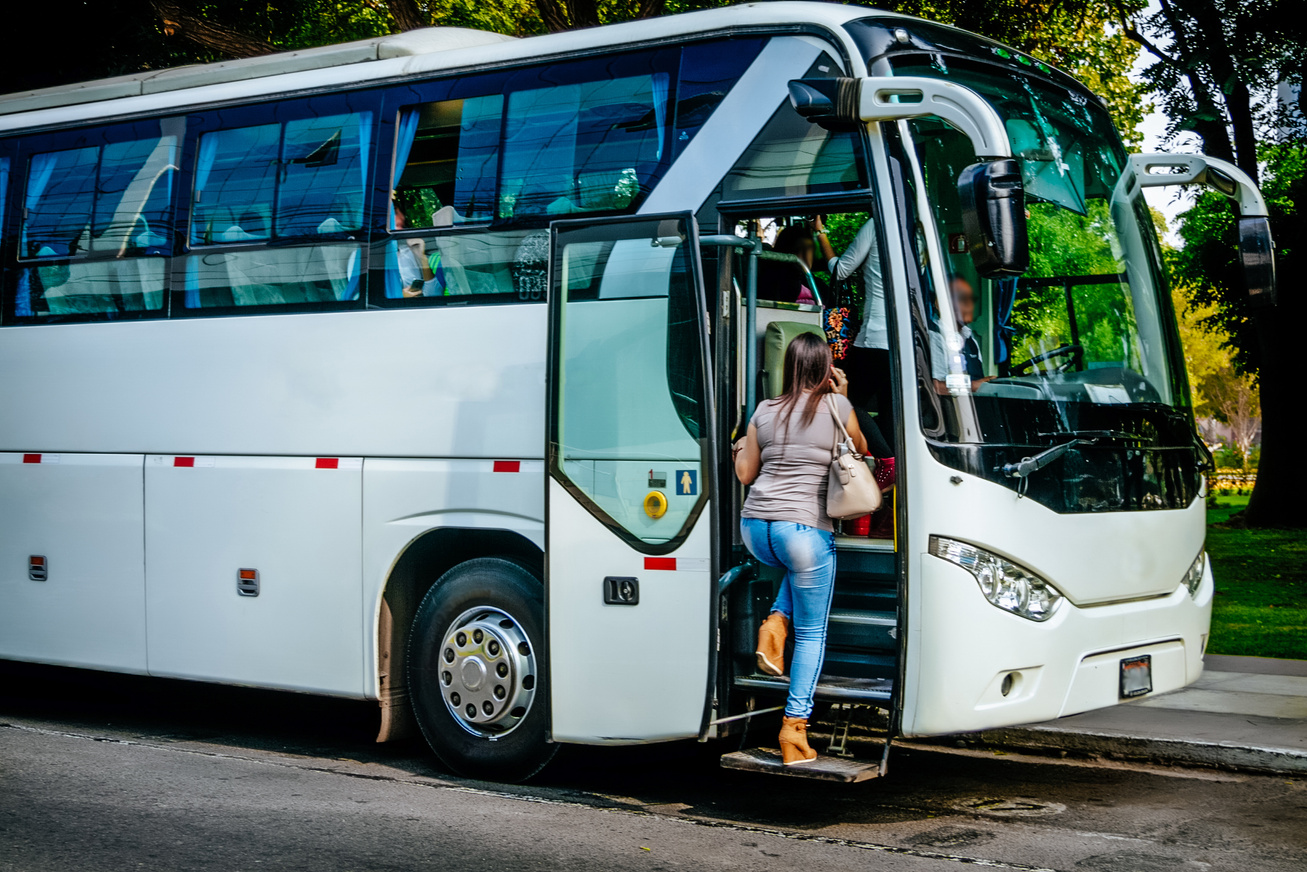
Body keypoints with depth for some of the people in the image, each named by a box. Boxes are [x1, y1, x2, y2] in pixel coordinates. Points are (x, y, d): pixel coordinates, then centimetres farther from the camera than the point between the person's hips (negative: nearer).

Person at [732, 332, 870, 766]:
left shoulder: (764, 412, 9)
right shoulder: (837, 407, 0)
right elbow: (860, 452, 17)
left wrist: (737, 449, 35)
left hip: (755, 527, 4)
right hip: (805, 528, -4)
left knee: (799, 563, 38)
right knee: (812, 633, 8)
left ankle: (775, 624, 13)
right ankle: (794, 728, 2)